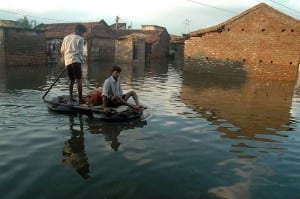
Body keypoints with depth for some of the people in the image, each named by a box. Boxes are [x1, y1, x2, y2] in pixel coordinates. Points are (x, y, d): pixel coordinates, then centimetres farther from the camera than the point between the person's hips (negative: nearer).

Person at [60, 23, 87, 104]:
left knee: (71, 80, 15)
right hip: (76, 60, -6)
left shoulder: (66, 38, 19)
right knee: (79, 80, -8)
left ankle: (71, 98, 12)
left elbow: (62, 51, 19)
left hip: (67, 61, 6)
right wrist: (82, 60, 12)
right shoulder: (80, 38, 4)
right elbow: (80, 51, 0)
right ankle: (80, 99, -12)